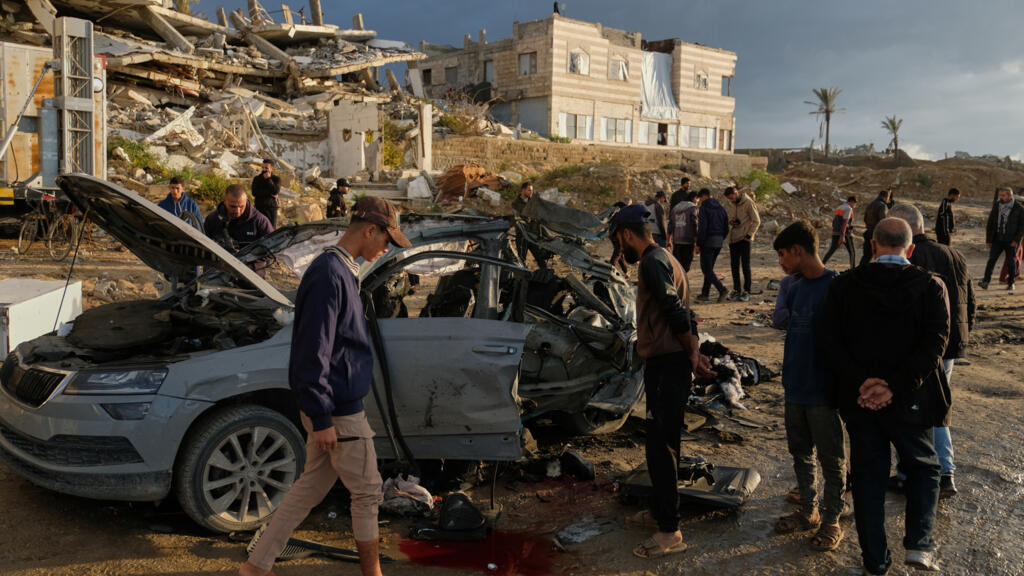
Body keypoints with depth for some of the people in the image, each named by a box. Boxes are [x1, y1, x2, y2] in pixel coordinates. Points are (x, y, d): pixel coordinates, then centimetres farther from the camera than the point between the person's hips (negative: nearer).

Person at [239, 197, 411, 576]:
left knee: (310, 488, 16)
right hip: (339, 411, -10)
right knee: (367, 493, 5)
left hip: (331, 406, 10)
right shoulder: (329, 274, -19)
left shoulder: (341, 271, 14)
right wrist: (322, 419, -21)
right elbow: (314, 352, -22)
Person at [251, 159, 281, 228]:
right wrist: (270, 193, -13)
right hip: (259, 207, 1)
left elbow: (276, 192, -14)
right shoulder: (257, 179, 6)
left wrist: (268, 179, -15)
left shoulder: (276, 178, 3)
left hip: (272, 207, -1)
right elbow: (254, 192, -8)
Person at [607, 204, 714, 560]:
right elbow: (680, 312, 15)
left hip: (666, 367, -11)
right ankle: (663, 508, 35)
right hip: (668, 363, 11)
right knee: (662, 444, 21)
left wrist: (692, 353, -11)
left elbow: (675, 311, -21)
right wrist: (695, 351, 8)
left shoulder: (653, 262, -14)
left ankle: (669, 532, 1)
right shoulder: (664, 259, 19)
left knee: (660, 446, -6)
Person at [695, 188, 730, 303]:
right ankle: (705, 294, 17)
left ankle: (722, 289, -18)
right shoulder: (720, 208, 14)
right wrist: (721, 239, 19)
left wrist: (698, 244, -13)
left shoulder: (703, 208, -8)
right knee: (709, 268, 15)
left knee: (706, 269, -4)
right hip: (719, 242, 7)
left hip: (708, 241, -7)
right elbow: (726, 228, 15)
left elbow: (702, 227, -16)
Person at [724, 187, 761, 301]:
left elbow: (756, 221, -6)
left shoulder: (748, 203, -10)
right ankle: (736, 290, 17)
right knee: (734, 265, 8)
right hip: (733, 238, 6)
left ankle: (746, 291, 2)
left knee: (745, 265, -3)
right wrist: (731, 221, -7)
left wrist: (749, 235, -11)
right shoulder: (728, 204, 6)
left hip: (744, 239, -6)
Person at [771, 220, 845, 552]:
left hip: (822, 392, -7)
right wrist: (788, 378, 14)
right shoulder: (794, 288, 5)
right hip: (796, 389, 8)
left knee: (831, 459, 8)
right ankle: (808, 511, 33)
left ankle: (831, 521, 21)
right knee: (801, 453, 18)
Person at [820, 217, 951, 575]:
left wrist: (860, 382, -13)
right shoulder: (930, 287, -6)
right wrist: (895, 386, -18)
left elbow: (830, 340, -11)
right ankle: (919, 544, 8)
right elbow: (934, 343, -16)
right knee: (923, 468, 21)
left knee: (868, 476, 12)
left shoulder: (845, 285, -4)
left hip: (858, 398, 1)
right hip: (910, 399, -1)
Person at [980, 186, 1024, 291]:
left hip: (1011, 241, -2)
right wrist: (988, 239, 6)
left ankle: (1010, 283, 18)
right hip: (997, 239, 2)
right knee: (991, 260, -9)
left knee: (1011, 262, 5)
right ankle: (985, 282, -12)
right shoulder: (996, 206, 5)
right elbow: (990, 224, 10)